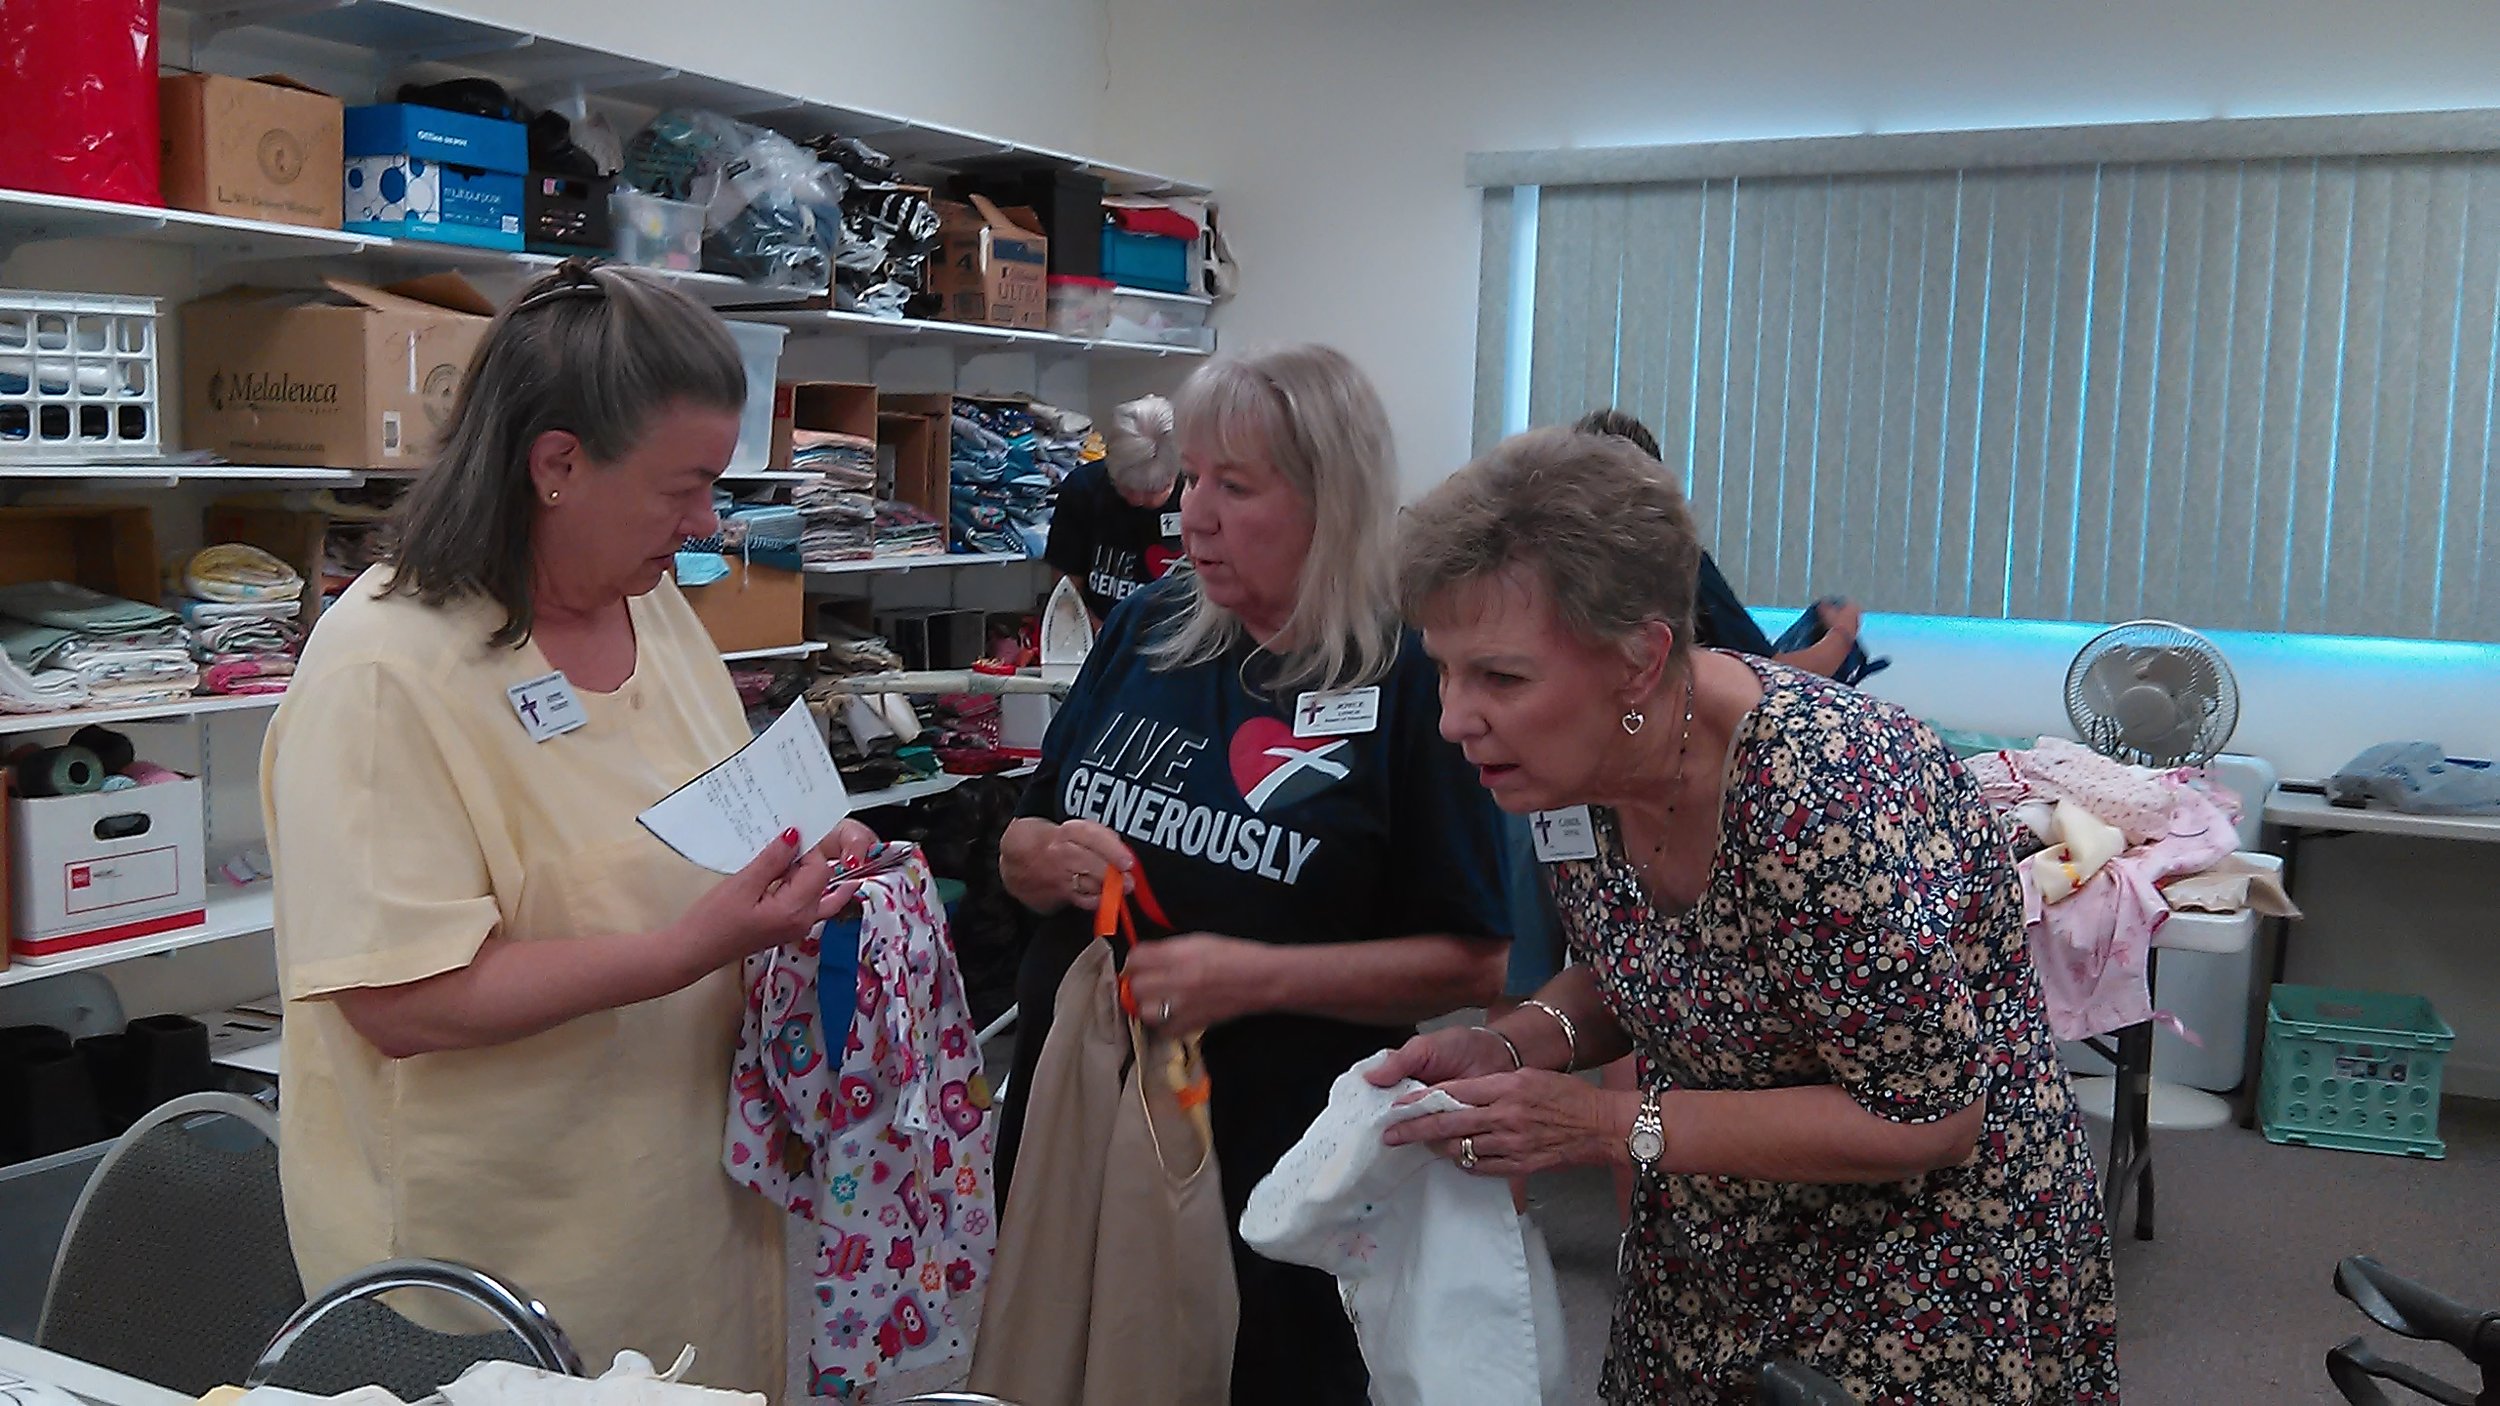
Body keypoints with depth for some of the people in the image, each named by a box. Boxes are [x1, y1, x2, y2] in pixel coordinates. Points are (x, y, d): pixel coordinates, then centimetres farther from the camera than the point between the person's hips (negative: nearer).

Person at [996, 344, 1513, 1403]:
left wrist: (1258, 977, -21)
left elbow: (1470, 963, -11)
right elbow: (1022, 854, 11)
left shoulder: (1410, 684, -12)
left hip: (1273, 1155, -4)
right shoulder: (1147, 633, 3)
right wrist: (1044, 857, -11)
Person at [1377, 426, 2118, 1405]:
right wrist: (1508, 1050, -15)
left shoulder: (1823, 800, -34)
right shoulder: (1570, 766, -11)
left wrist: (1611, 1124, -27)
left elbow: (1924, 1121, -26)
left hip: (1935, 1238, -6)